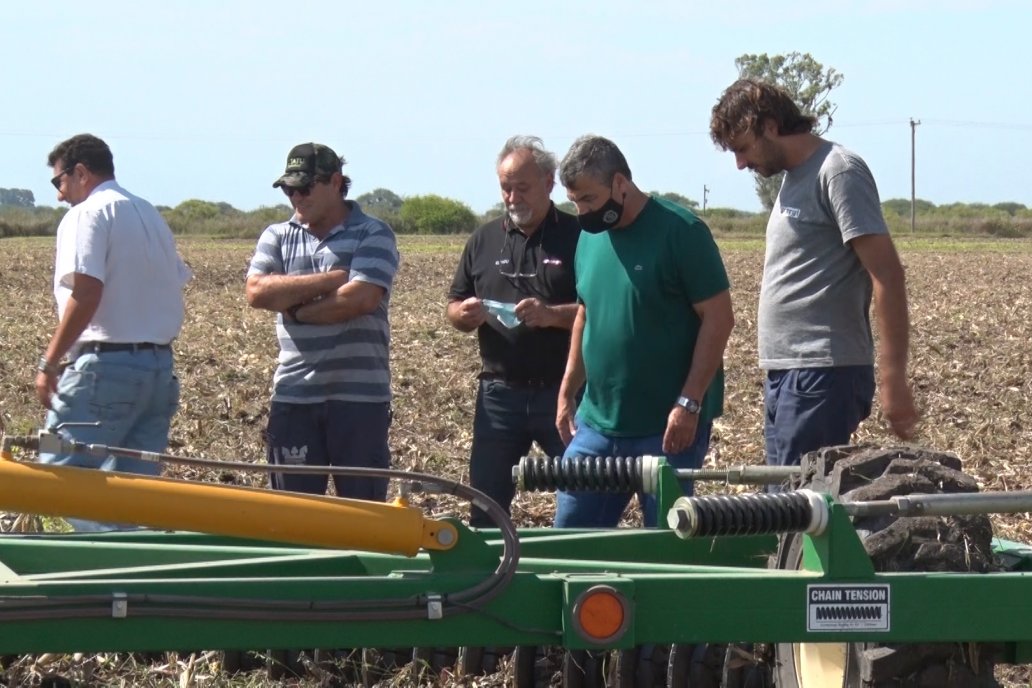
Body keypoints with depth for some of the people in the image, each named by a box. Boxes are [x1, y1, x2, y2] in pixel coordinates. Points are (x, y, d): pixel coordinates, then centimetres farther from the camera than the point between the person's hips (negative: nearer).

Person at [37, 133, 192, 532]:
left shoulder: (87, 215, -6)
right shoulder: (151, 216, 20)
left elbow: (85, 294, -17)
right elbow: (176, 284, 18)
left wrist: (49, 363, -14)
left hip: (105, 365, -8)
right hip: (160, 366, 8)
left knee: (60, 472, -8)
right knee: (136, 486, 7)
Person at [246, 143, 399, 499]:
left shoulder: (373, 235, 0)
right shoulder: (277, 237, 12)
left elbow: (361, 298, -16)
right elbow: (257, 292, -6)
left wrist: (296, 310, -5)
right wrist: (331, 279, -10)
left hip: (359, 395, -3)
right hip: (294, 397, 4)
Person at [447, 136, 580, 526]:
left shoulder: (578, 237, -1)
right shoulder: (484, 240, 13)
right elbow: (454, 308, 16)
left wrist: (552, 314, -22)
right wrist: (465, 315, -7)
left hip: (561, 391, -4)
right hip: (500, 391, 4)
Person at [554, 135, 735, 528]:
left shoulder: (680, 231, -11)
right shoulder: (590, 236, 9)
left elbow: (718, 318, -13)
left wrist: (690, 403, -18)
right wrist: (567, 393, 15)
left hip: (667, 429, -7)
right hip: (597, 421, 7)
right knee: (570, 530, 7)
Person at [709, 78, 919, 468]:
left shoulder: (838, 172, -10)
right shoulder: (794, 177, 19)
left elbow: (887, 275, -16)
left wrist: (893, 381, -22)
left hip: (823, 375, -10)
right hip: (786, 375, 10)